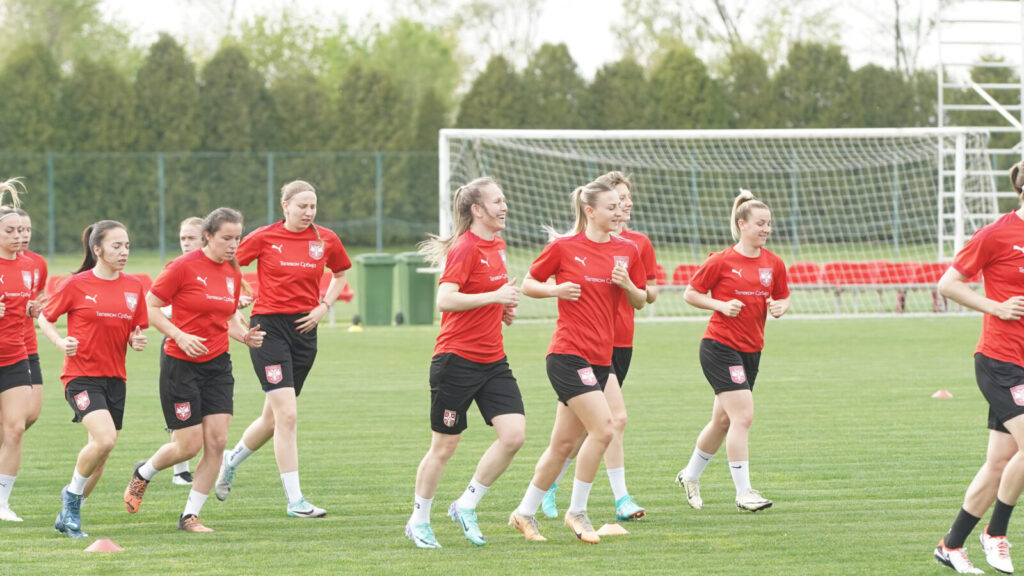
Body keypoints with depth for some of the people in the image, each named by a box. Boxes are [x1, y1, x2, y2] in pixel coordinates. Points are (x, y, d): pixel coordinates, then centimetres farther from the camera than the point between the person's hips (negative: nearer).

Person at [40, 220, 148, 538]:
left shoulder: (134, 286, 6)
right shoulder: (77, 285, -7)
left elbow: (137, 330, 15)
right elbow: (45, 318, 3)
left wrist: (137, 341, -8)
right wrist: (61, 342, -15)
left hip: (115, 377, 5)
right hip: (81, 375, -5)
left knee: (100, 456, 7)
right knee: (104, 439, -25)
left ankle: (68, 515, 25)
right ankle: (73, 494, 0)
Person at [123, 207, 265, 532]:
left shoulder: (233, 274, 7)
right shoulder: (184, 267, -12)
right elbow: (149, 307, -9)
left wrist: (245, 336, -1)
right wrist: (180, 336, -20)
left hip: (217, 364, 6)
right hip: (182, 363, -6)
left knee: (217, 441, -6)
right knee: (189, 445, -4)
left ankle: (191, 516, 5)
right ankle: (143, 474, 28)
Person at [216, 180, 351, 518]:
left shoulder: (326, 240, 5)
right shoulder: (264, 238, -6)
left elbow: (341, 274, 21)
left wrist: (324, 306, 6)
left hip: (304, 329, 5)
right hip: (269, 326, -5)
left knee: (274, 418, 12)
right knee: (287, 414, -14)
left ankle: (232, 461, 41)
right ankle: (294, 500, -11)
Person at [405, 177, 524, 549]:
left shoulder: (496, 246, 12)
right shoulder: (465, 249, -14)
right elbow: (445, 299, -26)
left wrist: (504, 307, 10)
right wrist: (495, 296, -23)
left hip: (492, 360, 7)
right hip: (457, 360, -7)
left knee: (514, 434, -8)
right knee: (444, 447, 2)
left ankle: (467, 505, 8)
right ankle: (419, 521, 19)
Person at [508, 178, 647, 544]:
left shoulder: (627, 251, 9)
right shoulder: (564, 247, -4)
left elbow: (640, 302, 14)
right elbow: (528, 284, 6)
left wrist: (627, 285, -7)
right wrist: (556, 290, -13)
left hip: (601, 357, 6)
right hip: (568, 353, -6)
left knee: (563, 444, 10)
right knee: (603, 429, -18)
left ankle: (525, 513, 23)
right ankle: (577, 512, -4)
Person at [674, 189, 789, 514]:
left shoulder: (773, 264, 5)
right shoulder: (721, 262, -9)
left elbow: (783, 299, 16)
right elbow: (690, 294, -2)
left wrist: (779, 308, -7)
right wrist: (721, 305, -17)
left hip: (751, 350, 6)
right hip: (720, 346, -6)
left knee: (723, 420, 14)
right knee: (743, 415, -15)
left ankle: (690, 476, 35)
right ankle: (743, 492, -12)